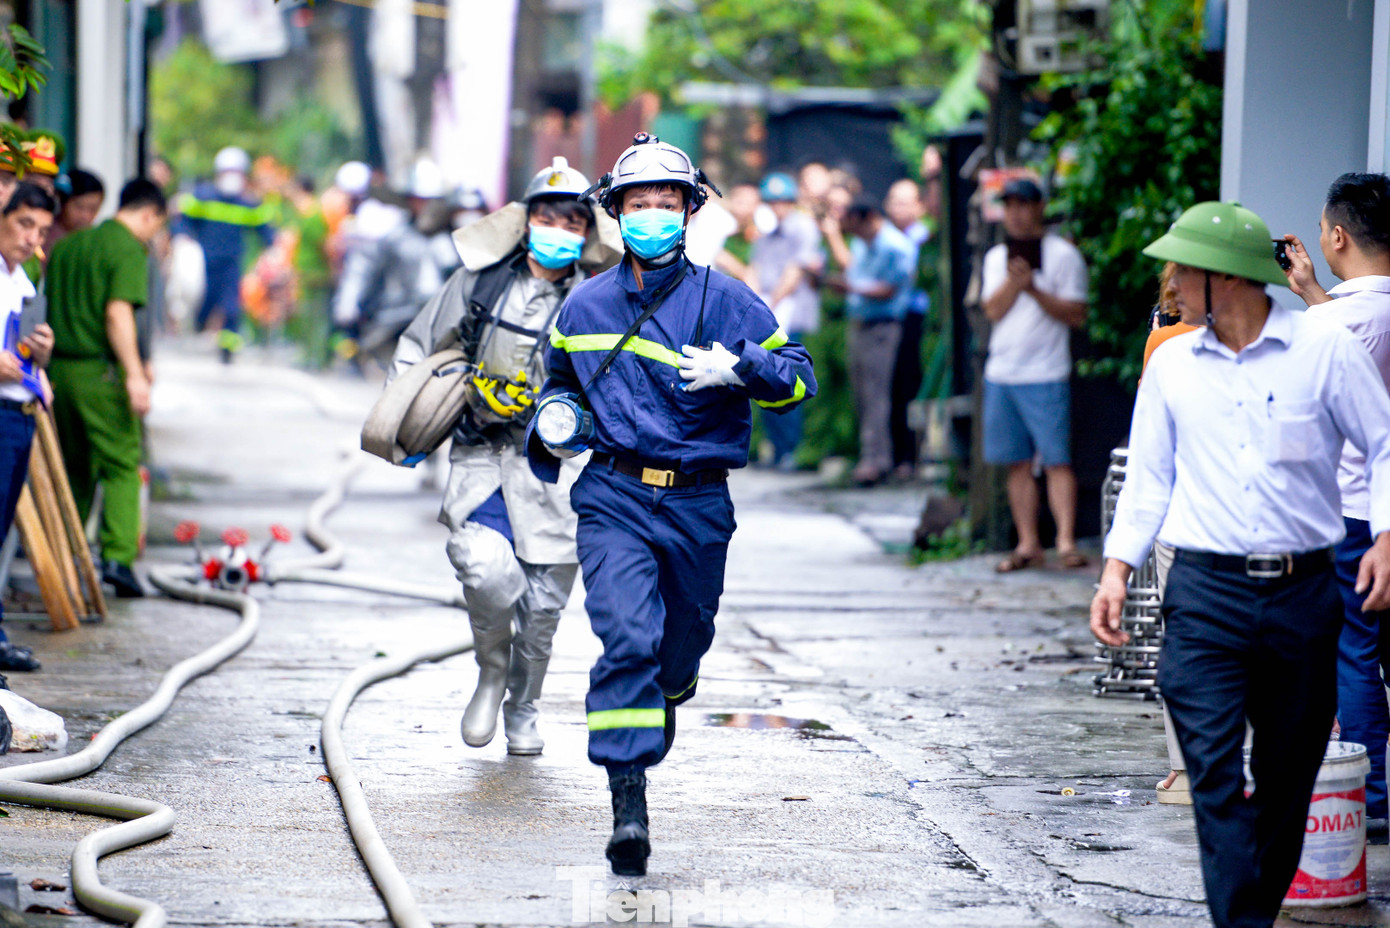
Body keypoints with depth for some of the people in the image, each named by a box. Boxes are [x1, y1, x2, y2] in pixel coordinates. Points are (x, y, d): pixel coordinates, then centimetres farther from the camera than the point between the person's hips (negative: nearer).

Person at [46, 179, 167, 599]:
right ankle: (117, 555, -15)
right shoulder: (129, 250, -8)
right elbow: (117, 314, -20)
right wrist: (134, 374, -23)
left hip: (58, 369, 7)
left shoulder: (67, 245, 16)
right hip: (100, 372, -7)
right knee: (121, 465, -2)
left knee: (75, 467, 17)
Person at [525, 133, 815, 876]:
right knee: (627, 638, -19)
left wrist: (738, 371, -21)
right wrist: (553, 420, 7)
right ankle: (628, 803, -22)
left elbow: (799, 376, -3)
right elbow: (561, 380, 28)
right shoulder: (584, 306, 9)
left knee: (682, 643, 15)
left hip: (697, 502, 0)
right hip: (612, 496, 0)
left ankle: (662, 701, 52)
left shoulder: (722, 299, 0)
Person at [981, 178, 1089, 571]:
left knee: (1056, 460, -10)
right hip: (1001, 373, 5)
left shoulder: (1063, 254, 1)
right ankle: (1028, 544, 10)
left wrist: (1034, 290, -15)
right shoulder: (997, 257, 15)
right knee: (1017, 463, 6)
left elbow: (1076, 314, -5)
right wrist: (1015, 279, -14)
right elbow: (993, 309, 3)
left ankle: (1066, 541, -13)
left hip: (1046, 376, -5)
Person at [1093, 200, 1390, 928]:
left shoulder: (1325, 350, -2)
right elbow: (1149, 477, 14)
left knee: (1288, 775, 9)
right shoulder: (1171, 364, 7)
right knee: (1215, 774, -11)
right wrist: (1116, 572, 6)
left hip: (1301, 590, -1)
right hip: (1205, 594, 1)